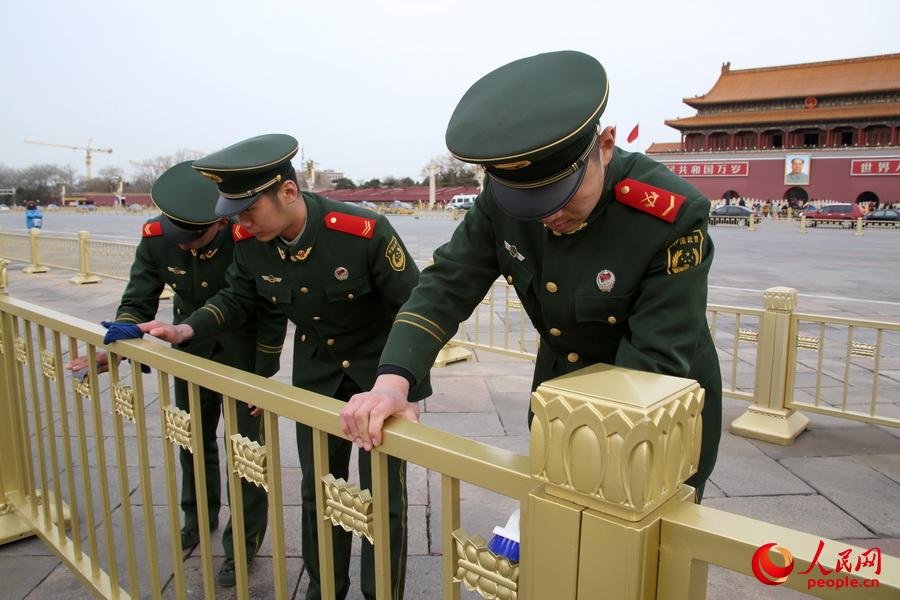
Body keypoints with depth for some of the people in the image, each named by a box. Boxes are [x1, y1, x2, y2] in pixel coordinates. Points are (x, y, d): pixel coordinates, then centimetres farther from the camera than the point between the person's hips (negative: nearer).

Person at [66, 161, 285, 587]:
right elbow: (138, 301, -8)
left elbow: (272, 317, -19)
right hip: (191, 350, 5)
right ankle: (198, 517, 45)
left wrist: (261, 380, -14)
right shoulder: (156, 237, -18)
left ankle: (244, 544, 20)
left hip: (243, 353, -4)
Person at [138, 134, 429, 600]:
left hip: (381, 372, -4)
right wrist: (187, 330, -9)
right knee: (317, 489, 15)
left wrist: (407, 390, -24)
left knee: (382, 496, 3)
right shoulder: (250, 243, -13)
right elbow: (236, 298, 8)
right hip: (316, 374, 5)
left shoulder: (365, 231, -28)